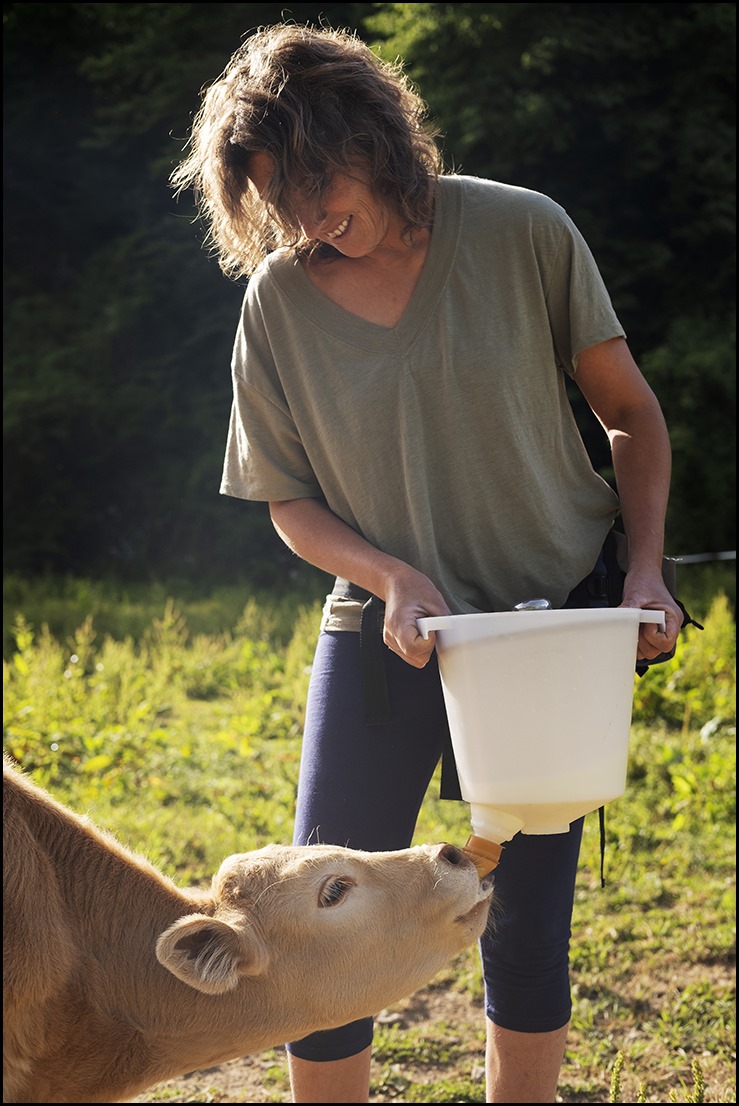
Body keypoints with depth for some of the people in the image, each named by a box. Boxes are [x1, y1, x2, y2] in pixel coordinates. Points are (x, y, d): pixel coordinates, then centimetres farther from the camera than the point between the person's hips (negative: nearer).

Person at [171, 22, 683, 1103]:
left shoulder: (524, 234, -8)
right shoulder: (279, 297, -5)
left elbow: (633, 414, 2)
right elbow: (290, 499, 3)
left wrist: (645, 567, -10)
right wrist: (388, 575, -15)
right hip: (382, 638, 1)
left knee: (528, 934, 7)